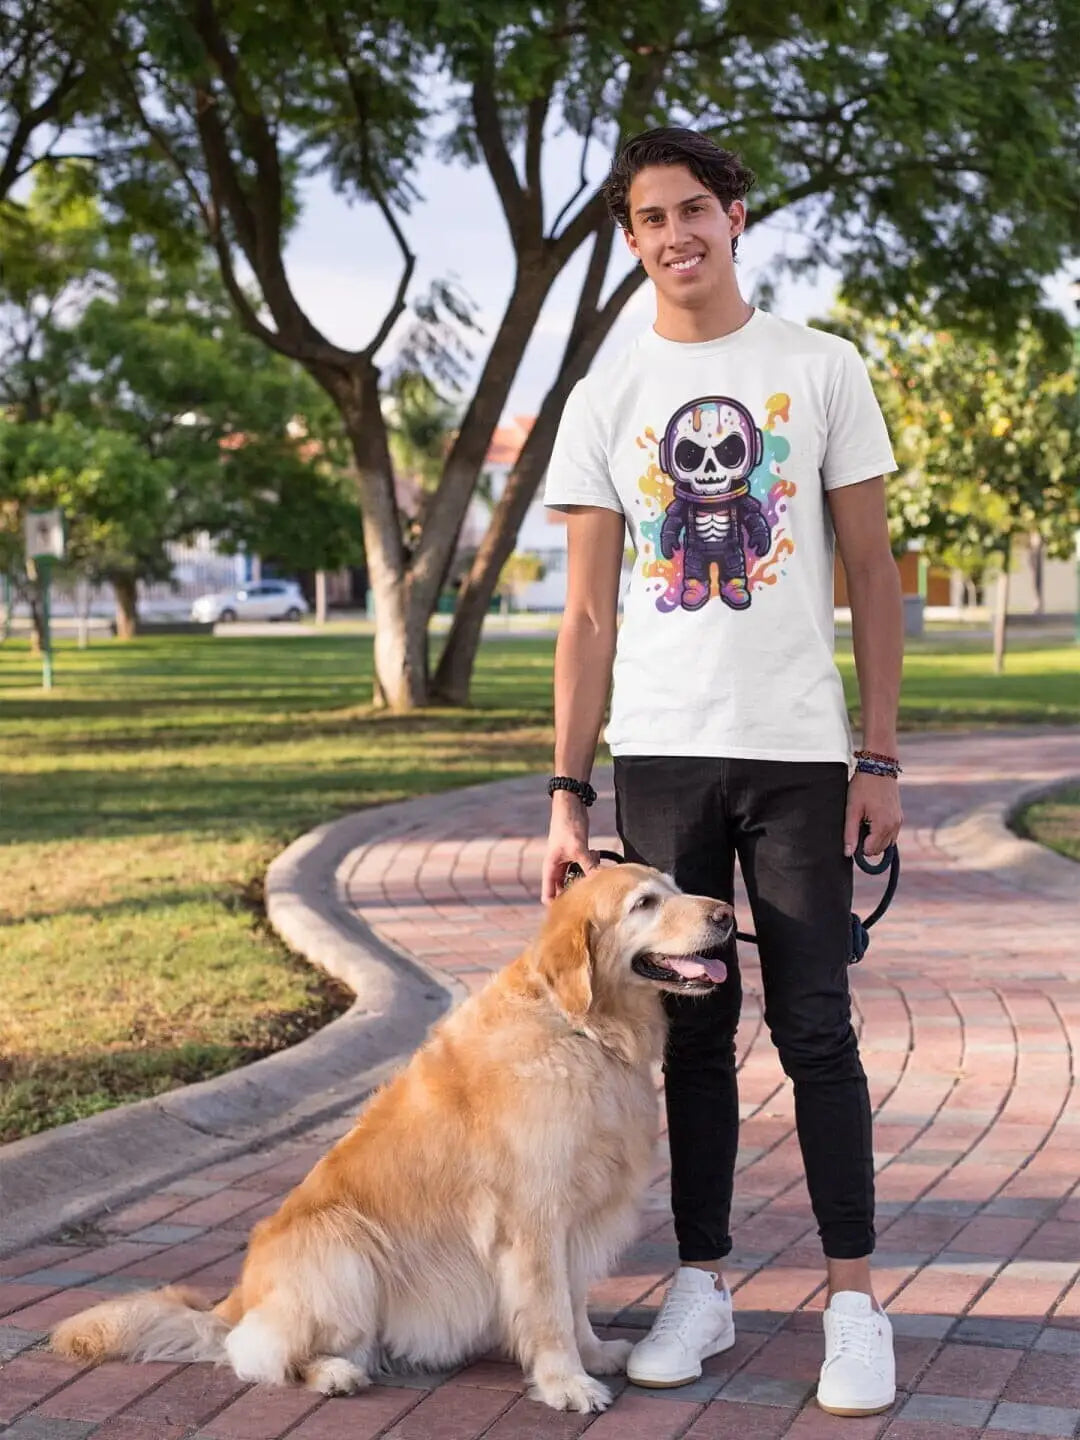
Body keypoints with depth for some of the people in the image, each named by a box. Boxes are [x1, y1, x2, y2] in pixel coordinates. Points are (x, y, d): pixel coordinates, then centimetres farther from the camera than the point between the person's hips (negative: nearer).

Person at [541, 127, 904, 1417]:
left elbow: (871, 576, 3)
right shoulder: (605, 400, 7)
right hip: (660, 755, 2)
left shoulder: (823, 369, 3)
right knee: (692, 1030, 8)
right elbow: (589, 615, 6)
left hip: (799, 753, -2)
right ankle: (702, 1283, 18)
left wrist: (880, 756, -3)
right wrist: (568, 794, 0)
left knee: (815, 1029, 0)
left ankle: (853, 1299, 9)